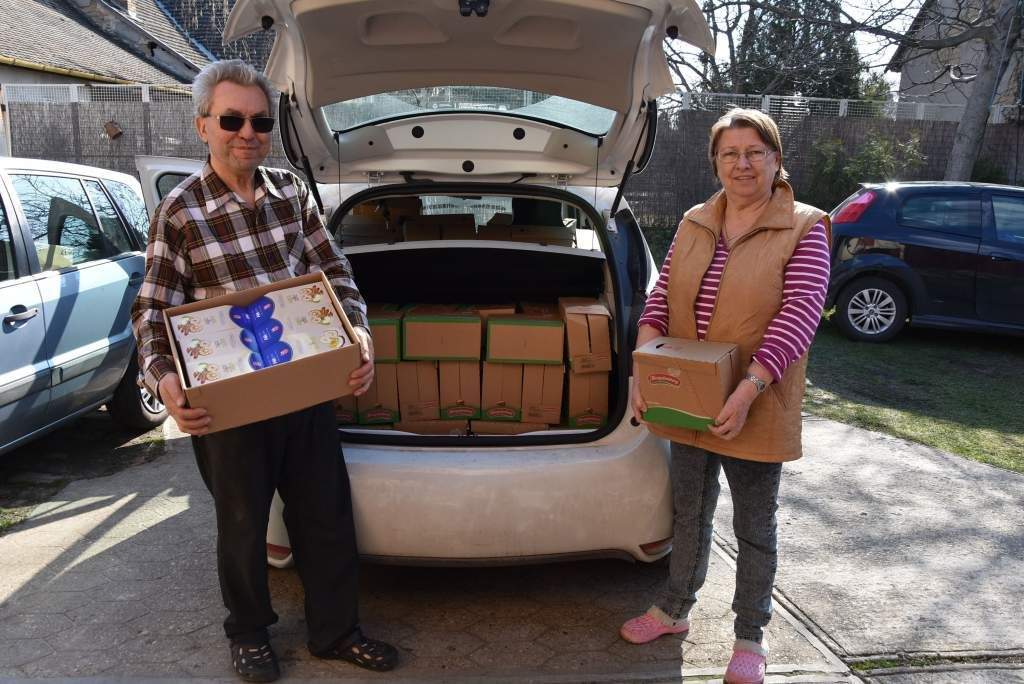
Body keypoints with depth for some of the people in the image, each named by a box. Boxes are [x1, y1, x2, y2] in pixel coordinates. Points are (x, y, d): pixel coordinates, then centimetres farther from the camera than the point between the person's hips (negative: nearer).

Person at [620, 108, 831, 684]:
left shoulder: (804, 230, -9)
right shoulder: (694, 224, 5)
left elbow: (800, 313, -18)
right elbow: (662, 297, 5)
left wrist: (750, 387, -28)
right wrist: (643, 362, -11)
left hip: (755, 409, -4)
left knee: (755, 526, 12)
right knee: (690, 512, 20)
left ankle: (751, 637, 31)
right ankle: (674, 610, 40)